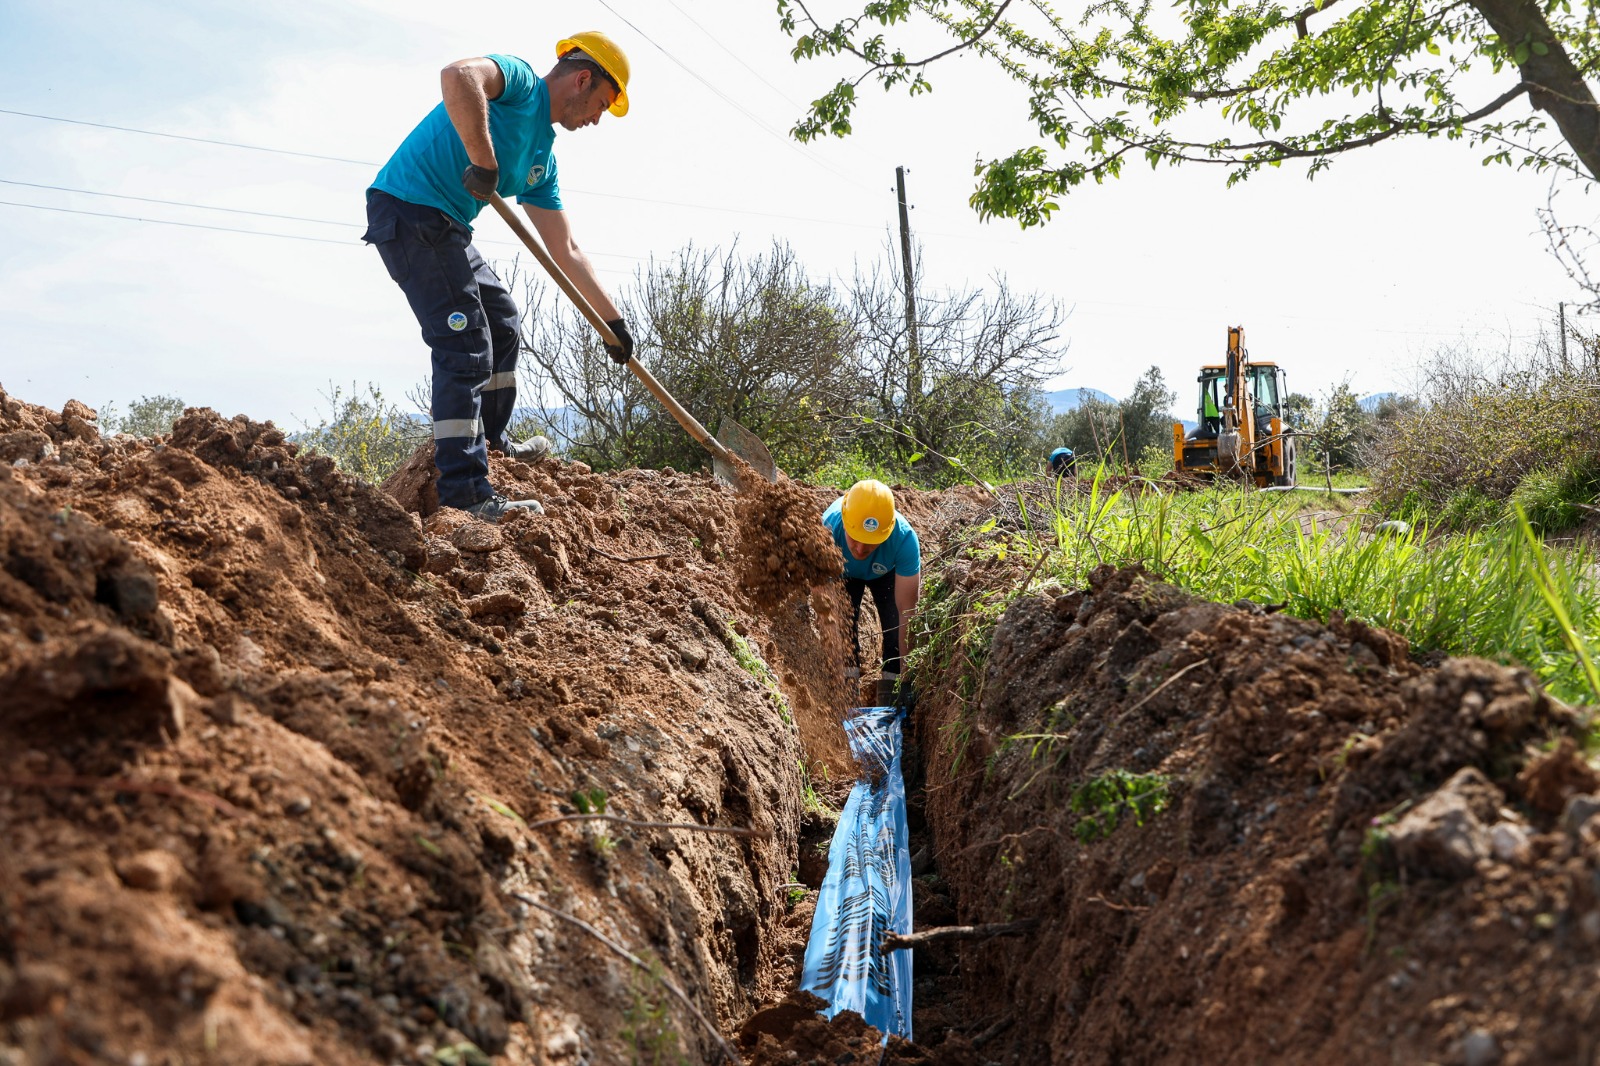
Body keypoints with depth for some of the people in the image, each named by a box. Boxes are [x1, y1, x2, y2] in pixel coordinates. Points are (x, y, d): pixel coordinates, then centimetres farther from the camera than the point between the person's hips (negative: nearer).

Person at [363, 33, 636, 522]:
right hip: (407, 210, -10)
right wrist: (485, 163, -26)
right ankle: (465, 493, -15)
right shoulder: (518, 78, -7)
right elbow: (457, 76, -32)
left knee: (501, 320, 23)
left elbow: (566, 252, 19)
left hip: (444, 226, 10)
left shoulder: (542, 159, 17)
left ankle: (491, 440, 37)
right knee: (466, 344, -14)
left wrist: (612, 319, 17)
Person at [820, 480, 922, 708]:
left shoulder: (904, 539, -42)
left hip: (888, 571, 0)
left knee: (897, 627, -17)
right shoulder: (827, 530, -44)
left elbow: (906, 611, -35)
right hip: (842, 571, 0)